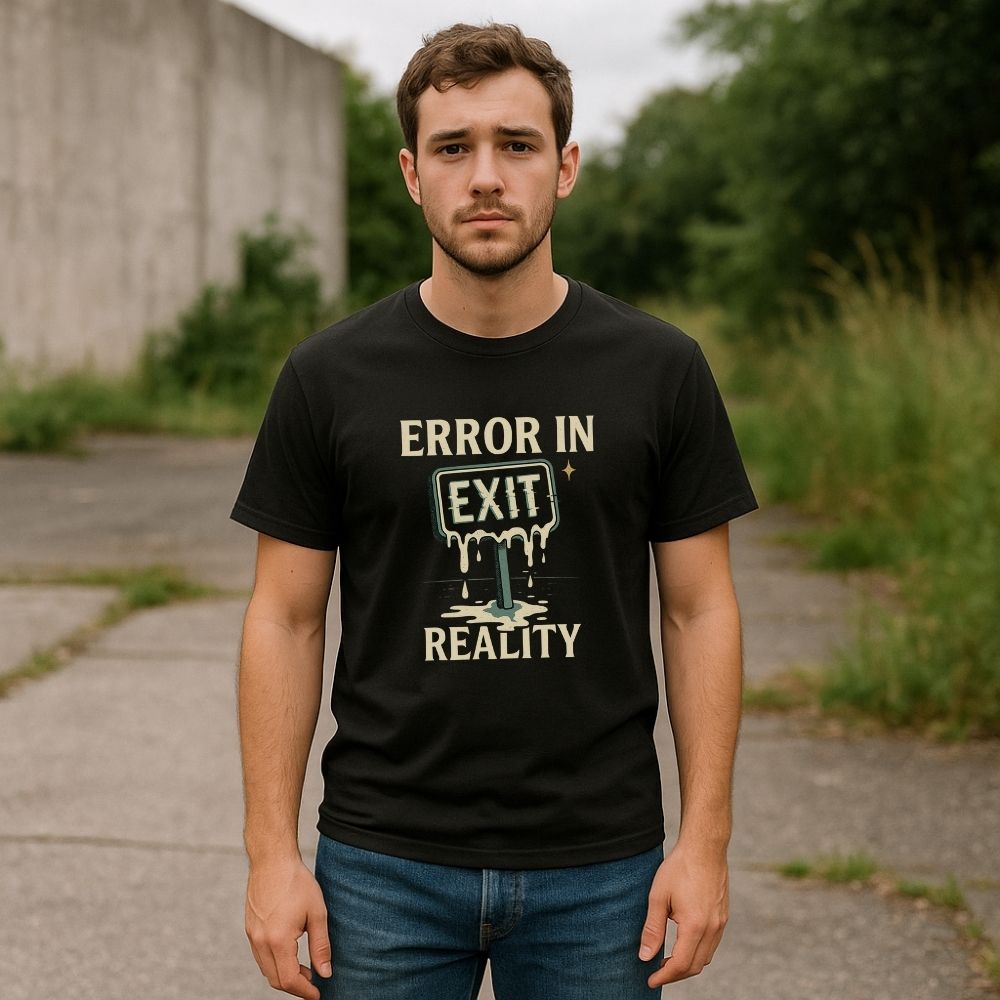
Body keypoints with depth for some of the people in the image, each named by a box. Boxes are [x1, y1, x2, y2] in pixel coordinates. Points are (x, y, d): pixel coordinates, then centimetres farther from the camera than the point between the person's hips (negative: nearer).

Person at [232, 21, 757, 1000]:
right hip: (383, 865, 0)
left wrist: (704, 843, -3)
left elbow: (699, 609, 2)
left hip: (598, 869, 0)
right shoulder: (331, 377, -2)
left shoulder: (658, 370, -1)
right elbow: (286, 618, 1)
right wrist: (272, 853, -3)